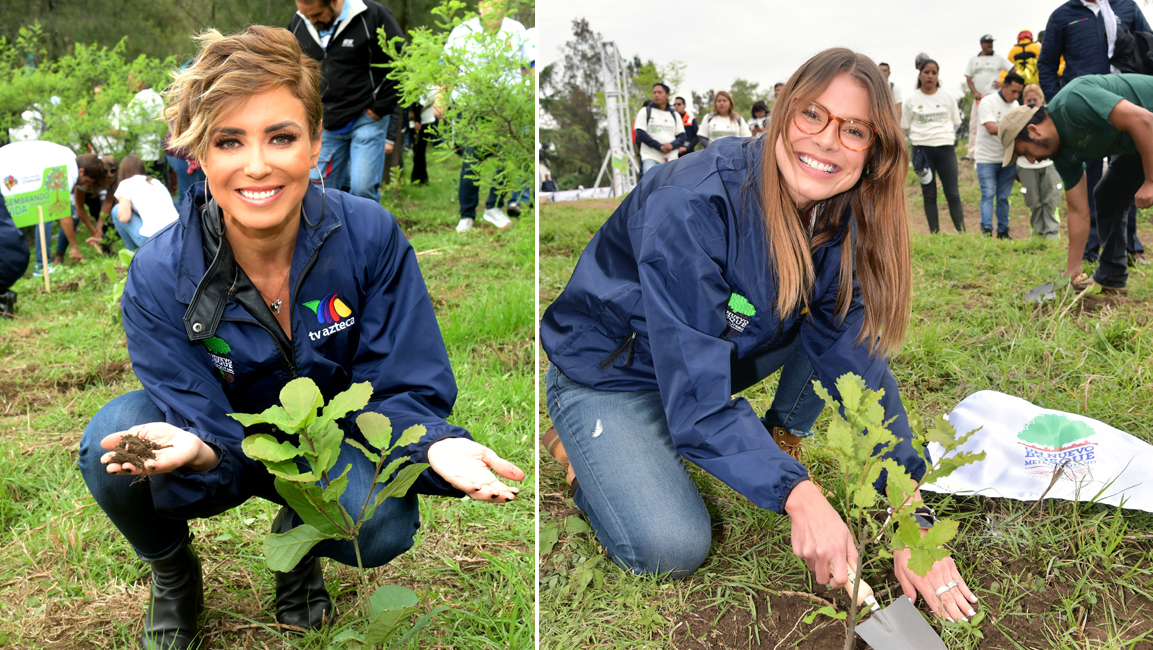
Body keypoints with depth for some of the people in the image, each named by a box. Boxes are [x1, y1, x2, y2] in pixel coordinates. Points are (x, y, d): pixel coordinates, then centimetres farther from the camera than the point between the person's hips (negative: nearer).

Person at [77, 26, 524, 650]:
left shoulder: (370, 236, -24)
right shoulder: (159, 274, -24)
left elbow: (401, 391, -18)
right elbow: (211, 431, -24)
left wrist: (439, 444, -42)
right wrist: (196, 450, -50)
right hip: (222, 447, 0)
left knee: (385, 526, -30)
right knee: (110, 444, -30)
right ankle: (171, 571, 5)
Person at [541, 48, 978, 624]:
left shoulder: (839, 222, -12)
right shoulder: (691, 207, -33)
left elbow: (858, 361, -16)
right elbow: (694, 390, -35)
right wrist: (796, 494, -46)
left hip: (724, 348, 6)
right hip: (608, 373, -6)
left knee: (838, 316, -11)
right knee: (672, 547, -24)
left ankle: (785, 432, 11)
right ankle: (586, 455, 5)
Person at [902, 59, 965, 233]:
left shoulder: (947, 97, 5)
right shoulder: (912, 99, 2)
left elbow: (956, 122, 14)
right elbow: (905, 125, 9)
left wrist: (947, 135, 6)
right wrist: (921, 136, 3)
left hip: (945, 148, 0)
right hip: (922, 149, 0)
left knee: (952, 194, -2)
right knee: (929, 194, 3)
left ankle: (962, 232, 1)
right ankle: (934, 233, 8)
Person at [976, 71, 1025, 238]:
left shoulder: (1015, 105, 10)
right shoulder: (988, 102, -10)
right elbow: (992, 128, -22)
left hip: (1007, 159, 5)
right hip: (987, 159, -5)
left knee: (1003, 197, 7)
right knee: (988, 194, -10)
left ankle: (1003, 231, 12)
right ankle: (986, 229, -14)